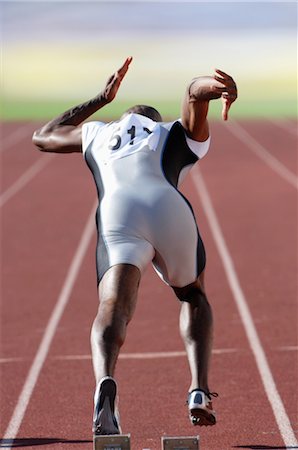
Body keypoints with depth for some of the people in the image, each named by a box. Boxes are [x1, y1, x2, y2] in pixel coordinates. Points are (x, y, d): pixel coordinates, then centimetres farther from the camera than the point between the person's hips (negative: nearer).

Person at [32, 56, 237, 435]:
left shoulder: (99, 133, 38)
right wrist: (220, 87, -14)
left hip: (116, 218, 0)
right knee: (193, 297, 26)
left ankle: (105, 382, -48)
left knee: (112, 311, -16)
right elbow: (194, 90, 11)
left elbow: (43, 137, 56)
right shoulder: (182, 136, 33)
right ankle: (199, 391, 8)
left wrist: (101, 99, 62)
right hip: (171, 212, 0)